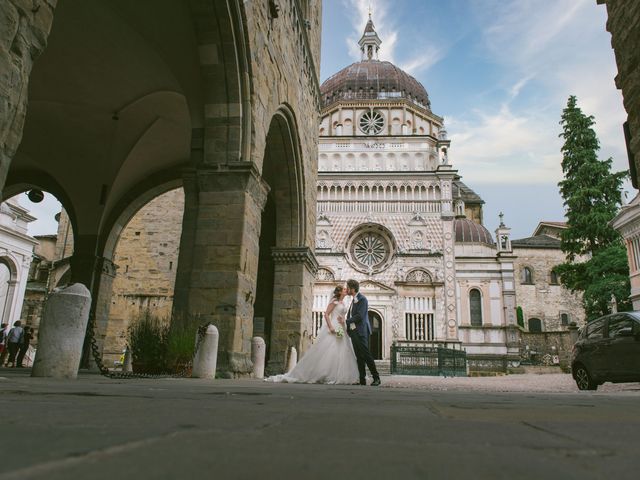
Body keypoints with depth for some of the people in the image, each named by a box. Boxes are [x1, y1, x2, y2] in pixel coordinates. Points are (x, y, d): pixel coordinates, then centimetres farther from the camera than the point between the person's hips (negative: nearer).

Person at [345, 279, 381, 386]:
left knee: (366, 355, -8)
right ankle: (362, 379, 9)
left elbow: (359, 316, -18)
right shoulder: (353, 300, 19)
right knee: (359, 357, 7)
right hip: (353, 332, 9)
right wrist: (347, 328, 6)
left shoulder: (362, 299, -10)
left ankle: (376, 378, 0)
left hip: (361, 331, -9)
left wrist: (346, 321, -11)